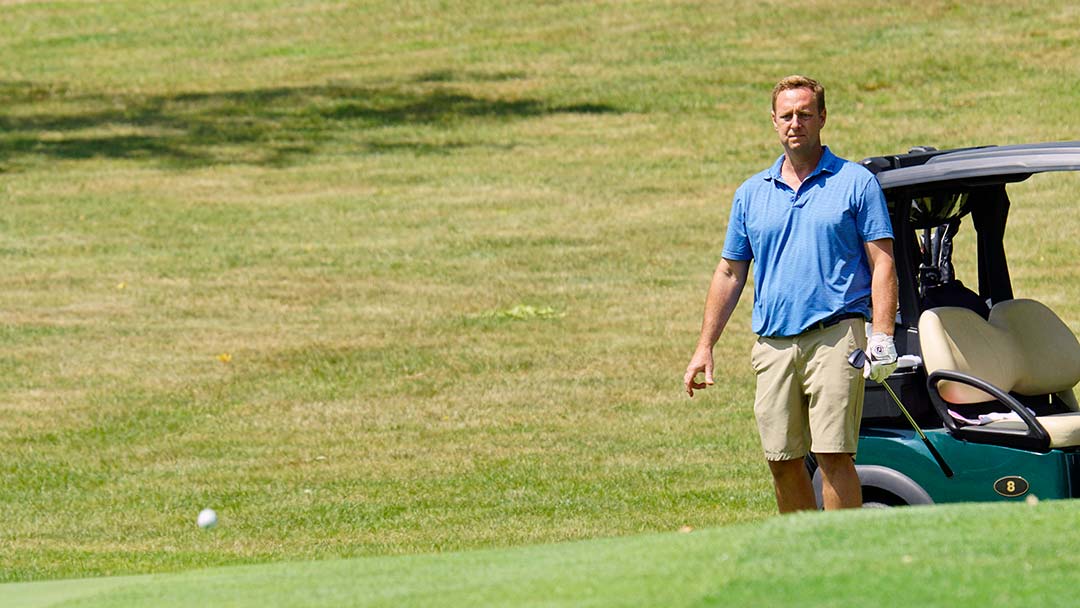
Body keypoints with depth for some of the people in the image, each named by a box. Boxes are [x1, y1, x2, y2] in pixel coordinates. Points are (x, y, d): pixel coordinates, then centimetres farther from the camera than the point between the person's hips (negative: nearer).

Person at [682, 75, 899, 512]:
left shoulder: (855, 182, 4)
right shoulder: (752, 193, 15)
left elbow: (882, 263, 0)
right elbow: (729, 273, 19)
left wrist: (882, 337, -11)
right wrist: (705, 346, 13)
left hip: (834, 334, -4)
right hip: (773, 342, 4)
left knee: (834, 457, -12)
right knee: (782, 462, 4)